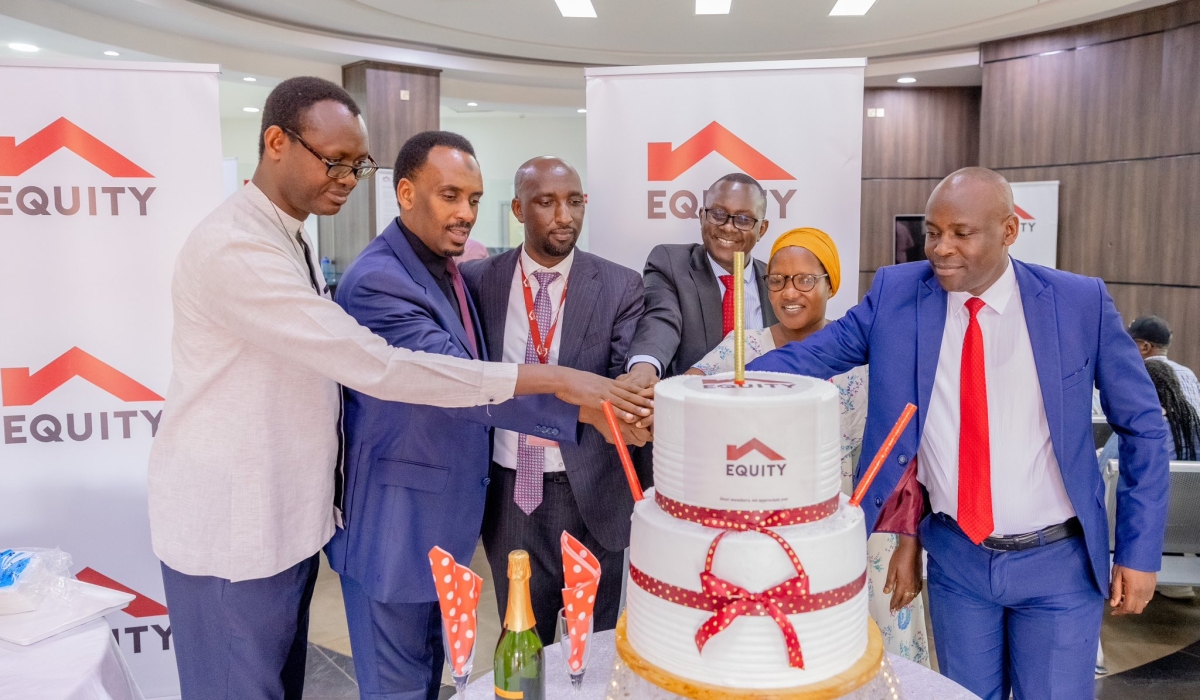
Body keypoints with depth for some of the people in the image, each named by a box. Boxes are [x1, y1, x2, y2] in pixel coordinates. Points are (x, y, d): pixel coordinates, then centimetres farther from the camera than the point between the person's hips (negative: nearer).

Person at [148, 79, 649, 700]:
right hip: (228, 534, -8)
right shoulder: (234, 248, -23)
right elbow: (373, 366, -30)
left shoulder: (289, 240, 9)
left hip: (287, 523, 9)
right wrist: (551, 379, -30)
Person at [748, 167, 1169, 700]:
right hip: (956, 557, 1)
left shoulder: (1080, 302, -9)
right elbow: (806, 359, -14)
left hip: (1059, 561, -1)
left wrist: (1140, 549, -2)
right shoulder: (895, 293, -7)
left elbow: (1143, 426, -1)